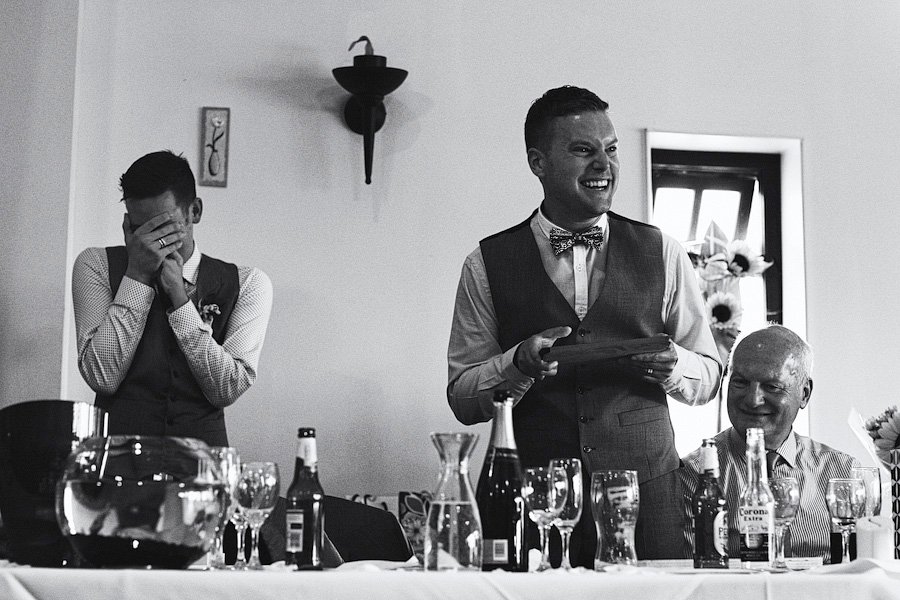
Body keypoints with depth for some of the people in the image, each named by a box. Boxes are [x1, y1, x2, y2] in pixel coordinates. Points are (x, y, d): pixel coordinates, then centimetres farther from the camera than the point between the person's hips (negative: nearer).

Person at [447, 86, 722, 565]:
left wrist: (673, 366, -9)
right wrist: (518, 363, -15)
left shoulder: (659, 252, 8)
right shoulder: (487, 264, 4)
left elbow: (709, 374, 13)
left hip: (648, 490, 1)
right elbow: (461, 399, 4)